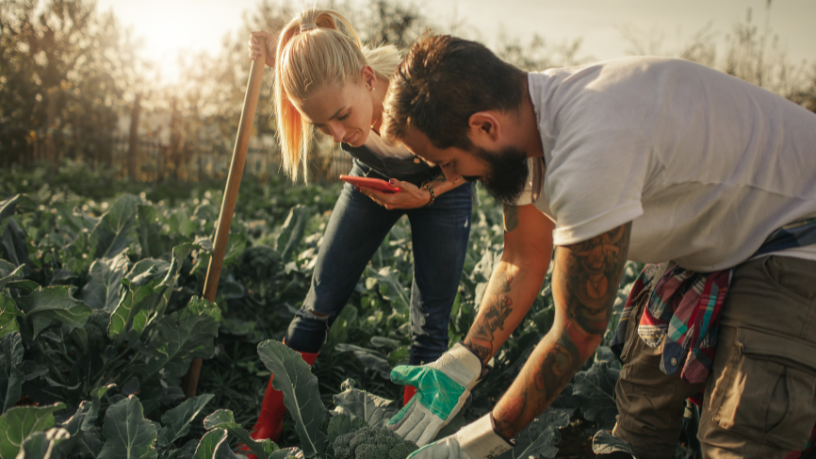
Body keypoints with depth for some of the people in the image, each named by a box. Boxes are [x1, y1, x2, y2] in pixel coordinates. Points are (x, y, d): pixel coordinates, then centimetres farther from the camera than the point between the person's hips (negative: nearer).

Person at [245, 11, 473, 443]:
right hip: (373, 179, 2)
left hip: (439, 187, -2)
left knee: (430, 327, -4)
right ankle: (263, 433, 12)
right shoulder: (330, 91, -31)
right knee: (319, 305, -1)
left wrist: (423, 195, -32)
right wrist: (277, 58, -20)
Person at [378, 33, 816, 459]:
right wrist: (460, 366, -11)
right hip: (703, 239, 8)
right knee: (640, 421, 9)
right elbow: (522, 263, -1)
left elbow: (578, 332, -29)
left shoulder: (590, 154, -40)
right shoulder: (521, 116, -11)